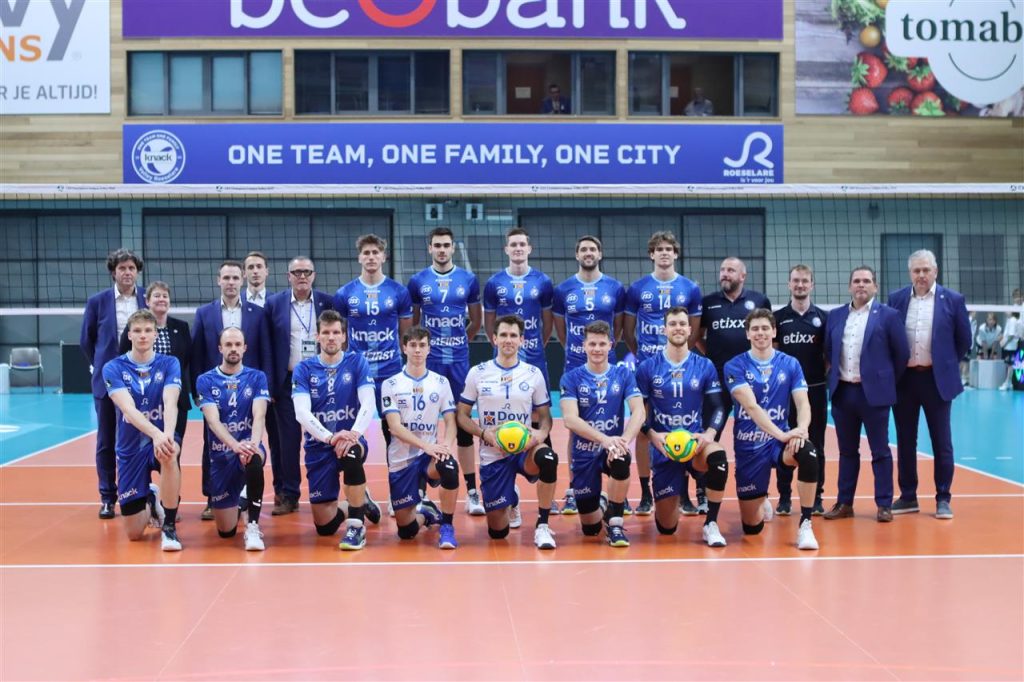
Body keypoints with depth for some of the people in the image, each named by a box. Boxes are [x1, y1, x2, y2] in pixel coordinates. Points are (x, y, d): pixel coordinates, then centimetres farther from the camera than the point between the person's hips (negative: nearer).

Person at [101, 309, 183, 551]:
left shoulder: (169, 364, -5)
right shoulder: (113, 368, -7)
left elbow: (170, 403, -20)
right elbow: (128, 409, -23)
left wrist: (168, 436, -42)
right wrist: (155, 434, -42)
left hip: (162, 438, -1)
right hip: (130, 447, 1)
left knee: (169, 454, -41)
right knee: (134, 533, 1)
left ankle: (170, 527, -23)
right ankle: (151, 501, 39)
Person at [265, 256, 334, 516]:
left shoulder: (327, 303, 4)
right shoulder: (274, 303, 2)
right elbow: (268, 346, 1)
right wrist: (270, 385, -4)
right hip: (287, 381, 0)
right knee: (288, 439, 1)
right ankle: (287, 495, 9)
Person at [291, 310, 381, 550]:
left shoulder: (357, 362, -2)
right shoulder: (304, 369, -1)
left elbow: (369, 404, -13)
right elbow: (301, 412, -14)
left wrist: (354, 433, -32)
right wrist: (329, 437, -31)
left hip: (351, 440, -2)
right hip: (318, 447, 2)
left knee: (351, 452, -40)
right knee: (324, 526, 0)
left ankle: (357, 527, -26)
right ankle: (361, 502, 34)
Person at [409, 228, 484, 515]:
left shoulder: (469, 280, 4)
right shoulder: (417, 281, 3)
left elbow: (476, 321, 14)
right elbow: (412, 322, 12)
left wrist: (458, 342, 11)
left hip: (458, 361, 0)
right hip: (428, 361, 0)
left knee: (463, 423, 3)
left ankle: (472, 492, 7)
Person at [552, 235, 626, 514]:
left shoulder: (615, 288, 2)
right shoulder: (563, 289, 3)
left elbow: (619, 325, 13)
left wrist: (605, 347, 10)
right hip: (574, 367, 0)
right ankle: (573, 490, 9)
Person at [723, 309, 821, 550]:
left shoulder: (790, 364, 2)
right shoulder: (735, 366, -6)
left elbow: (803, 404, -6)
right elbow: (751, 406, -18)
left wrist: (801, 428, -29)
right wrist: (781, 434, -31)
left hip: (780, 440, 1)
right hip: (748, 445, -1)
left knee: (808, 453, -36)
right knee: (752, 528, 3)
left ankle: (805, 525, -24)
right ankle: (762, 502, 42)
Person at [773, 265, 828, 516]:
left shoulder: (823, 317, 4)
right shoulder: (778, 317, 4)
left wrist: (829, 379, -3)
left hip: (815, 389, 0)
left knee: (816, 445, 4)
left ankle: (815, 498, 11)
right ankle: (784, 497, 10)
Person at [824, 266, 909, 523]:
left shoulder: (888, 315, -2)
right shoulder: (835, 316, 10)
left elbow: (902, 354, 0)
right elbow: (828, 350, 17)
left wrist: (888, 382, 2)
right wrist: (836, 376, 10)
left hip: (873, 392, -4)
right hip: (842, 392, 4)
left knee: (880, 451, 2)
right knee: (847, 451, 11)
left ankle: (884, 505, 7)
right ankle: (844, 503, 18)